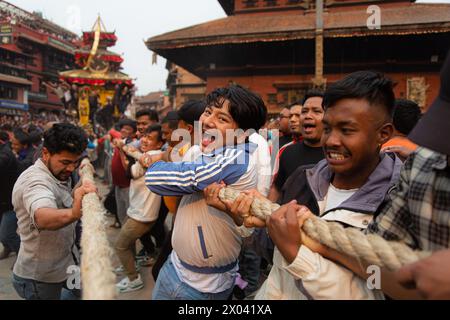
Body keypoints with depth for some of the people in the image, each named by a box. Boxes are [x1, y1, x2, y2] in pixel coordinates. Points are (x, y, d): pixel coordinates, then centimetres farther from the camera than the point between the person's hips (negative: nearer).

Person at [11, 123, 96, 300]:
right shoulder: (35, 180, -27)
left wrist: (80, 188, -1)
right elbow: (43, 218, -48)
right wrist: (72, 214, -67)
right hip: (40, 278, -8)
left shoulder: (58, 173, 2)